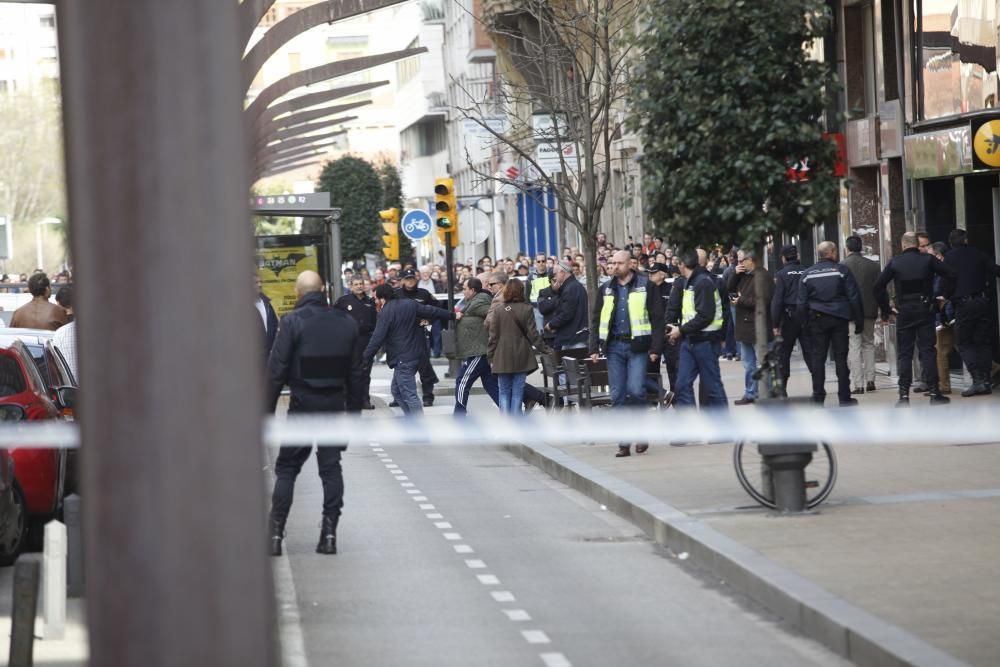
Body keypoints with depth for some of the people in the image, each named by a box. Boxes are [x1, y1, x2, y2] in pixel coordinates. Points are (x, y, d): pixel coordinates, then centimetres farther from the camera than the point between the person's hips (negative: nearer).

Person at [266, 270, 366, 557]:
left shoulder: (292, 322, -9)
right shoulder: (346, 323, 6)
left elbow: (276, 369, -11)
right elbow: (355, 372, 11)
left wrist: (268, 408, -5)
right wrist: (353, 410, 16)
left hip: (302, 403, -3)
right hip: (335, 404, 4)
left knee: (286, 468, 4)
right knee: (331, 467, 7)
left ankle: (275, 533, -1)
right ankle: (329, 533, 3)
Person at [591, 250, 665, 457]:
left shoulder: (644, 285, 0)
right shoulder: (606, 290, 13)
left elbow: (656, 318, -2)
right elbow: (596, 321, 15)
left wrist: (655, 348, -9)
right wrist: (594, 348, 5)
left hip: (637, 346, -4)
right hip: (614, 346, 4)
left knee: (636, 390, -15)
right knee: (618, 395, 2)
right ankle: (624, 443, 7)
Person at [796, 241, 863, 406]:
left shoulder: (807, 274, 4)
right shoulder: (841, 270, -3)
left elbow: (802, 303, 3)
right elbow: (854, 297, -4)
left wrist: (805, 324, 8)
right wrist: (859, 321, 1)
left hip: (817, 319, 1)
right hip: (839, 318, -1)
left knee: (818, 357, 5)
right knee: (840, 356, 3)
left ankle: (818, 397, 3)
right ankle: (844, 397, 3)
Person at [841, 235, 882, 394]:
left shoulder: (842, 266, -7)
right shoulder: (873, 265, 3)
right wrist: (884, 312, 12)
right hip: (869, 311, 4)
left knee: (853, 347, -2)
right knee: (868, 344, 16)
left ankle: (857, 384, -7)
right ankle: (870, 380, 13)